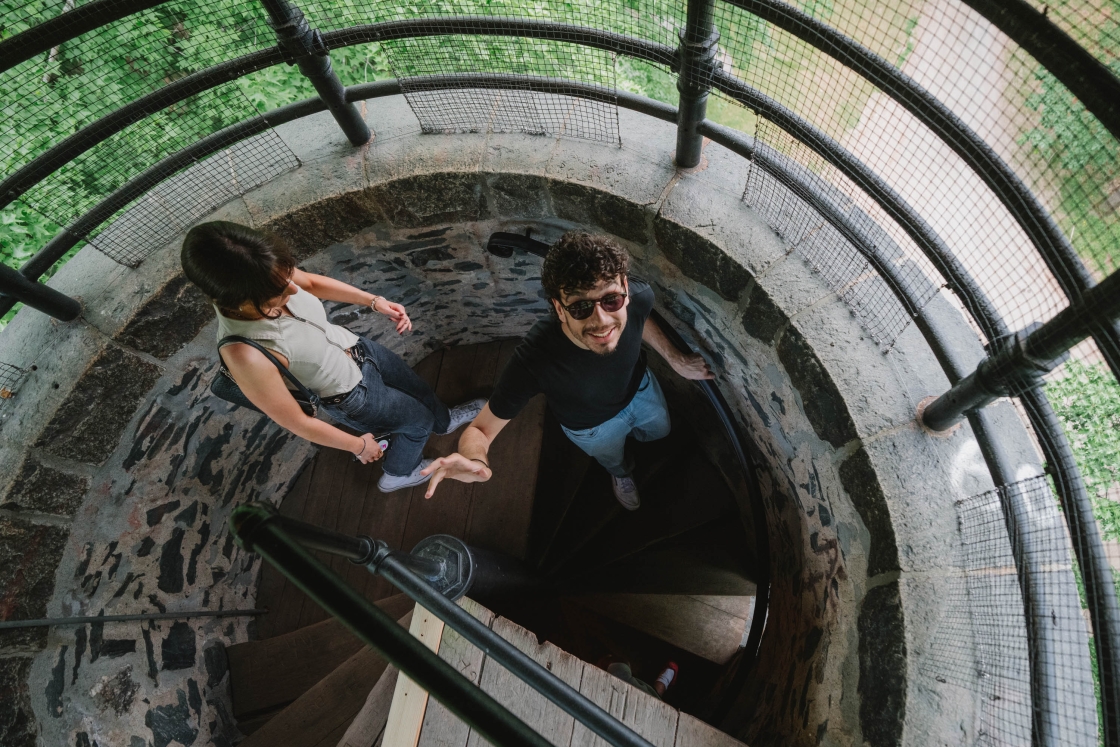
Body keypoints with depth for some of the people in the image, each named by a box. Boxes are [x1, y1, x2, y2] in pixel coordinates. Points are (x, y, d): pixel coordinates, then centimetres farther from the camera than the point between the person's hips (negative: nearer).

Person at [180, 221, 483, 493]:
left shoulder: (266, 279, -25)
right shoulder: (245, 355, -40)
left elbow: (312, 282, -1)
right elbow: (296, 422, -25)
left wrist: (374, 301, -11)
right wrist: (358, 445, -11)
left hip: (359, 349, 5)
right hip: (355, 396, -5)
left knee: (421, 391, 29)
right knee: (418, 421, 20)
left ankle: (444, 421, 64)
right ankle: (399, 474, 52)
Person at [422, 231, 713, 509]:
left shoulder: (640, 295, -38)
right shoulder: (533, 361, -49)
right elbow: (479, 430, -37)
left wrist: (676, 360, -3)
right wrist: (476, 459, -60)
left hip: (640, 387, 2)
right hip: (593, 425, -2)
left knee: (660, 431, 35)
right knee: (612, 459, 33)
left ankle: (633, 430, 70)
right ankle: (620, 473, 70)